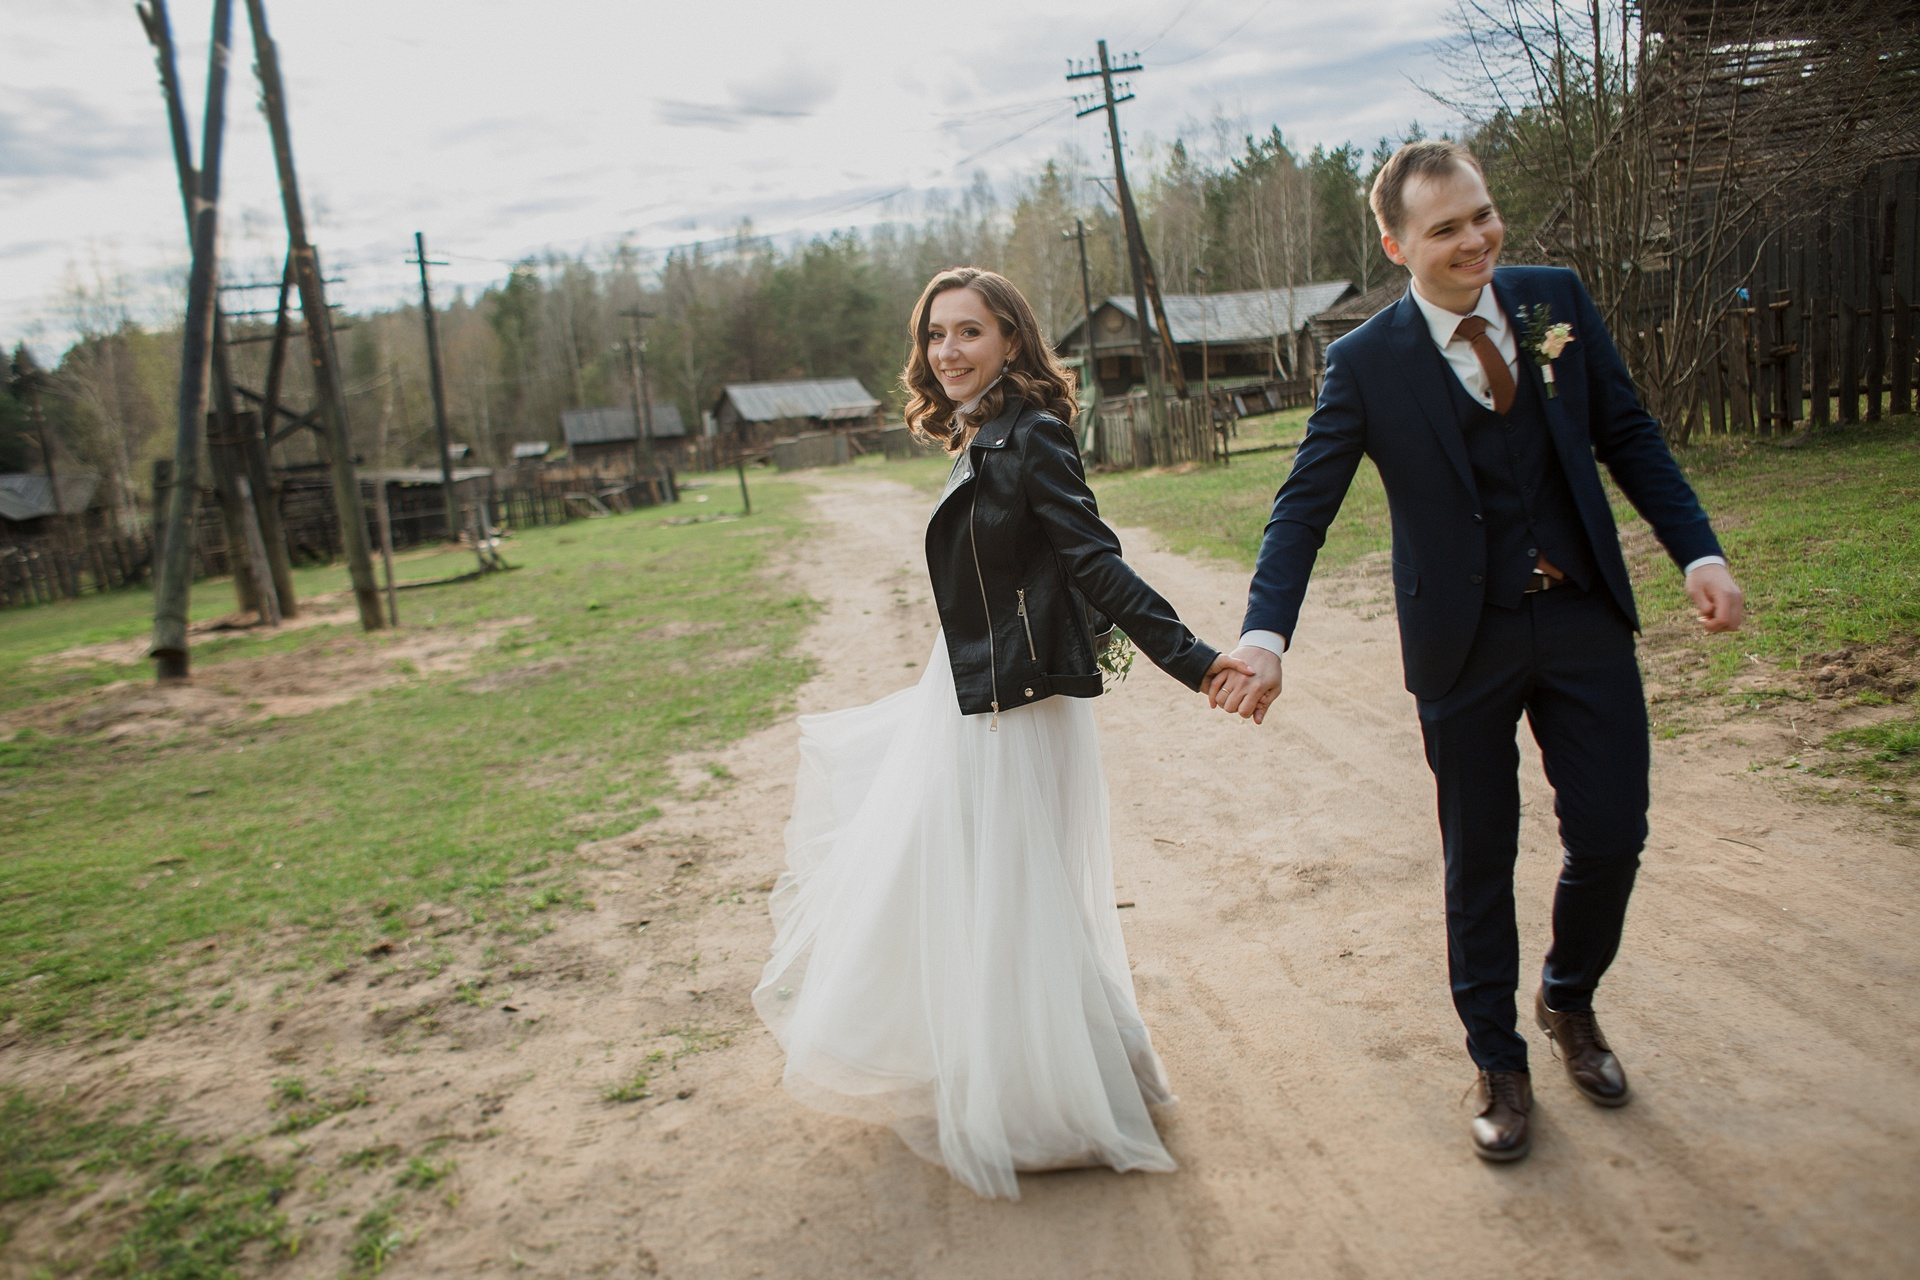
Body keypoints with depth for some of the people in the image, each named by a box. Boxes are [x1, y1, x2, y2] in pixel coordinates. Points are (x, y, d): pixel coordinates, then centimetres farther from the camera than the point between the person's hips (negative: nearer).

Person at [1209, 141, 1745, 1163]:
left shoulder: (1557, 299, 1)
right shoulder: (1366, 363, -9)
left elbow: (1628, 437, 8)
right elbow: (1304, 506, -11)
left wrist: (1699, 550, -2)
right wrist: (1264, 636, -24)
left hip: (1585, 619, 3)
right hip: (1465, 641, -3)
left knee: (1611, 836, 7)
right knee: (1479, 861, 9)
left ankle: (1569, 1001, 38)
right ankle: (1498, 1063, 29)